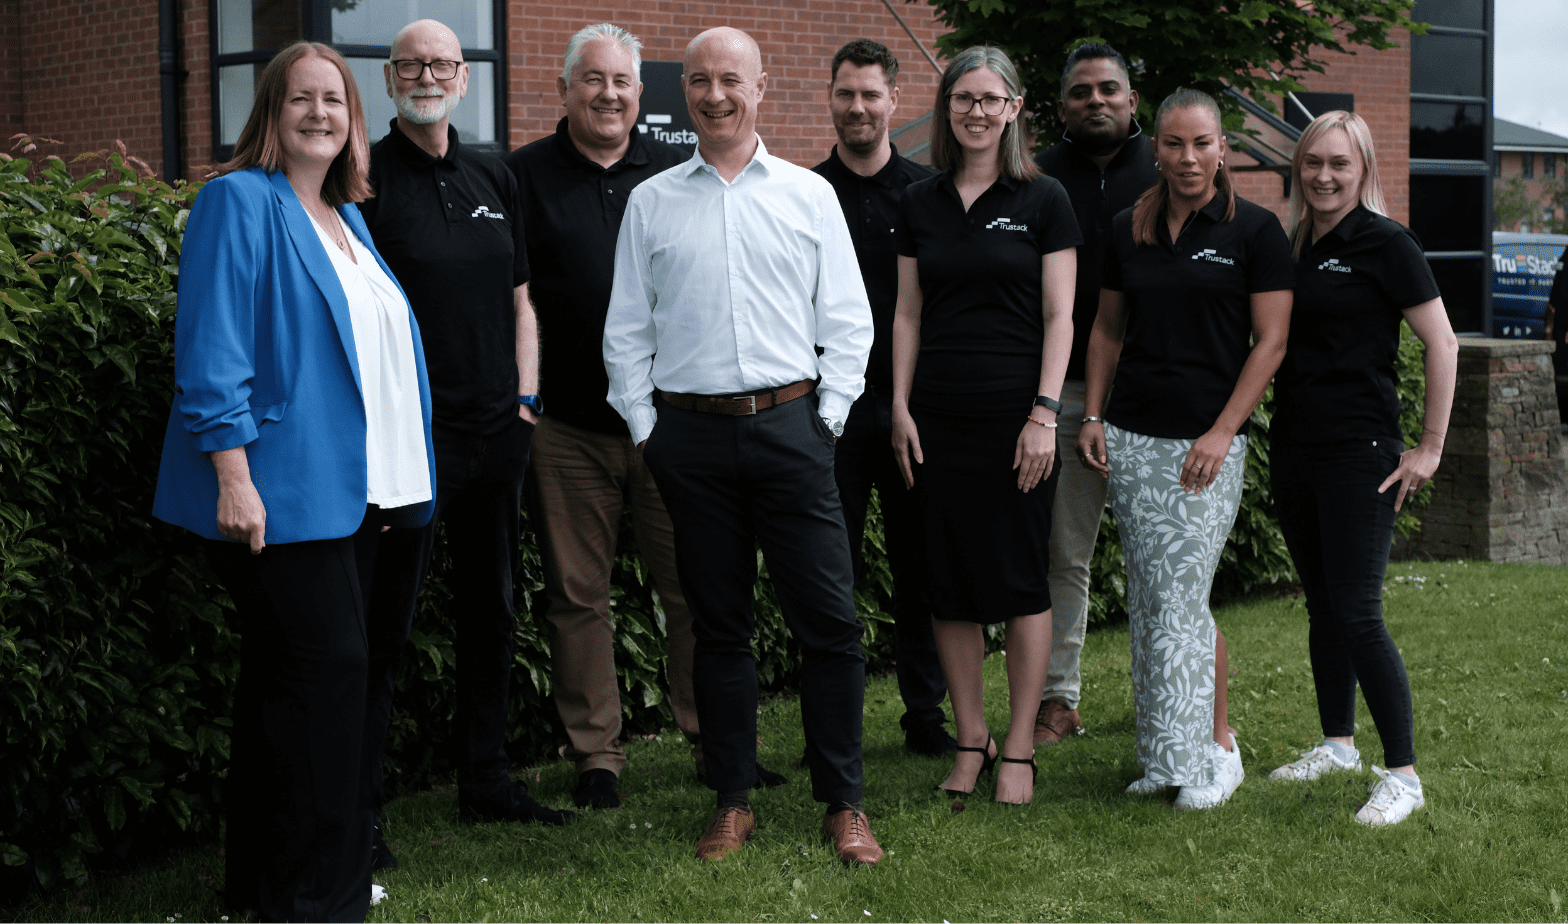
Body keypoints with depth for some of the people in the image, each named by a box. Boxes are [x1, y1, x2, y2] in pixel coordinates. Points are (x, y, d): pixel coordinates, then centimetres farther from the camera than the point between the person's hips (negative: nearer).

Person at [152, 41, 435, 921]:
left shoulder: (347, 220, 18)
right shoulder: (240, 203, -6)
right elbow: (212, 351, -14)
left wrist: (390, 482, 19)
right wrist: (233, 477, -21)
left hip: (349, 489, 8)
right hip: (280, 489, -8)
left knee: (289, 677, 13)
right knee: (328, 668, -10)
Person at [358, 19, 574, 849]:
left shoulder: (493, 180, 13)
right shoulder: (366, 178, -5)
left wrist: (526, 397, 8)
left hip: (498, 430, 6)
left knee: (491, 608, 13)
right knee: (384, 622, -3)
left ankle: (485, 779, 25)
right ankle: (356, 807, 3)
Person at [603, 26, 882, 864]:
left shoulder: (809, 194, 8)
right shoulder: (650, 203, 10)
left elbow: (848, 321, 8)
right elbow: (626, 329, 11)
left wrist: (828, 417, 0)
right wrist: (644, 426, 5)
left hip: (790, 424, -1)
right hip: (690, 433, 1)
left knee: (827, 619, -4)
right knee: (717, 623, 8)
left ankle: (843, 804, 6)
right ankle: (732, 801, 17)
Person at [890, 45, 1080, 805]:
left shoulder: (1042, 201, 0)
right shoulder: (920, 204, 10)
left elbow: (1059, 317, -2)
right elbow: (908, 315, 12)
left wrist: (1045, 414, -10)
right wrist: (900, 408, 4)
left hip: (1015, 417, -3)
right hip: (939, 419, 3)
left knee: (1020, 583, 0)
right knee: (951, 584, 5)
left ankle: (1019, 750, 7)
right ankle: (970, 740, 16)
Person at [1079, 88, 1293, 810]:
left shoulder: (1255, 230, -3)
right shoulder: (1128, 230, 9)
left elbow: (1270, 343, -5)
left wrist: (1222, 433, -11)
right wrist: (1091, 417, 7)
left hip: (1208, 443, -4)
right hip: (1131, 437, 4)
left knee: (1181, 598, -8)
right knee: (1147, 599, 6)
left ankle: (1214, 748, 5)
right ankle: (1162, 754, 14)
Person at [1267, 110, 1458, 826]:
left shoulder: (1385, 244, -8)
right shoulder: (1293, 248, 11)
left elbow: (1442, 343, -9)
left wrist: (1430, 447, -10)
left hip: (1360, 453, -7)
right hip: (1294, 448, 7)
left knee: (1357, 614, -10)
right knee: (1321, 606, 14)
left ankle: (1403, 774, -3)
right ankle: (1337, 744, 27)